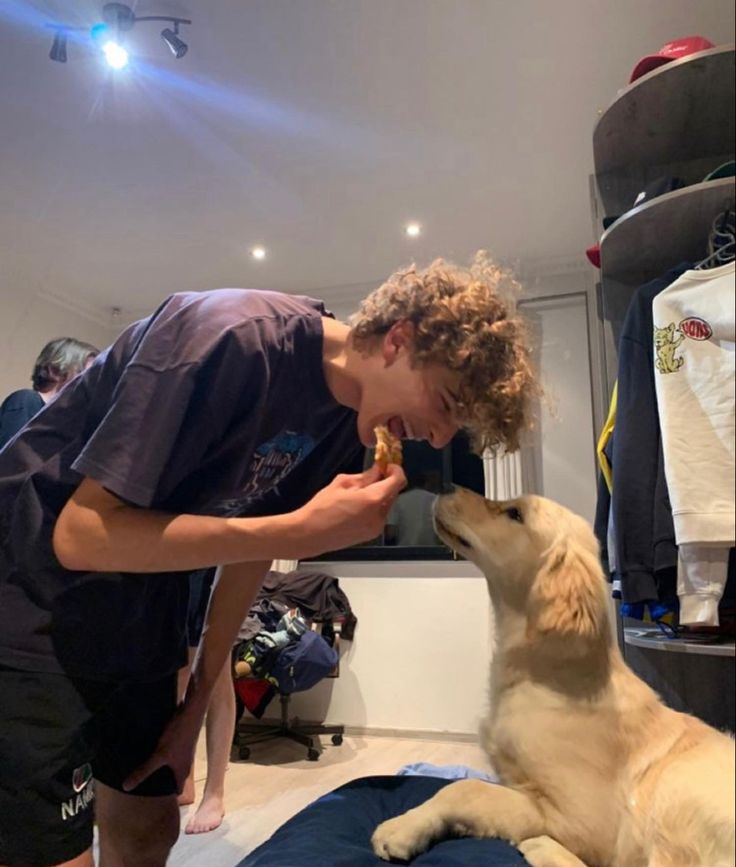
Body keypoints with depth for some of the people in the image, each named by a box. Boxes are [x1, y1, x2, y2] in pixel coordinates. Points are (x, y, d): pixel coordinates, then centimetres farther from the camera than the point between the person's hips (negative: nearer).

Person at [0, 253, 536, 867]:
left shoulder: (352, 417, -4)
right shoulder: (233, 338, -28)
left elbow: (252, 547, 4)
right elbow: (80, 535, -28)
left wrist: (197, 704, 7)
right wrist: (301, 532, -34)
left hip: (141, 604, 7)